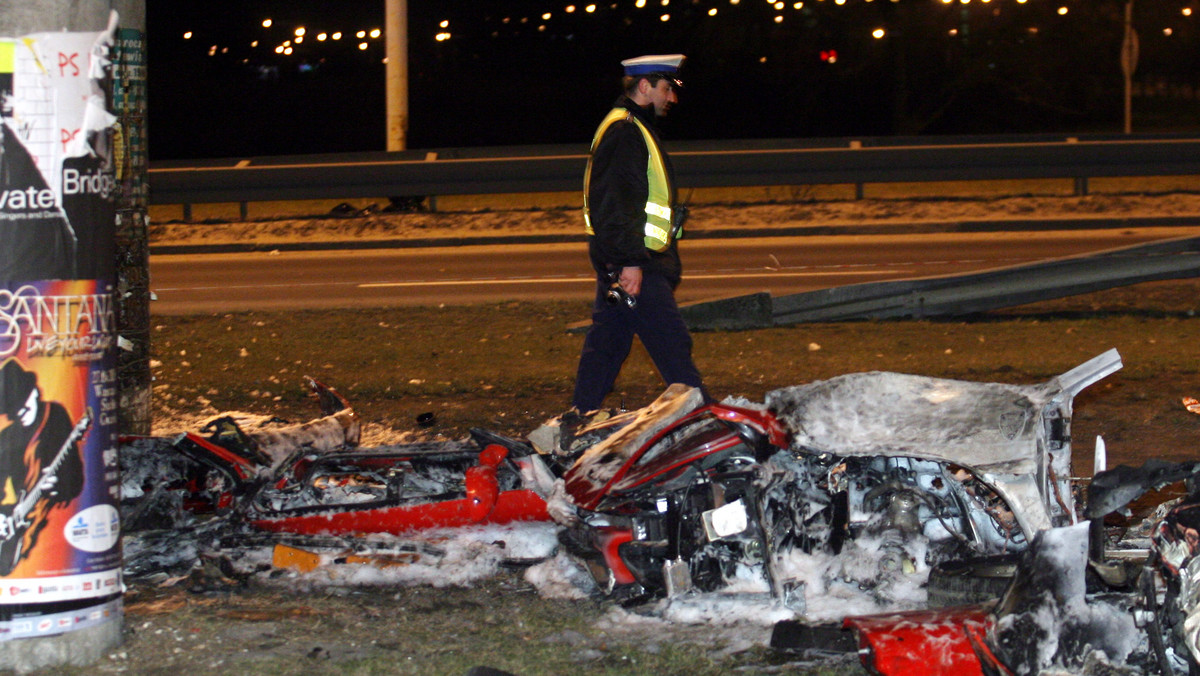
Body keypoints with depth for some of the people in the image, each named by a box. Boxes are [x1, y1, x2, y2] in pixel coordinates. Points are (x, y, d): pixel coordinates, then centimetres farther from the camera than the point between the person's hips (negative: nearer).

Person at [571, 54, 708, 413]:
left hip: (618, 262, 11)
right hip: (632, 262, -11)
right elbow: (619, 202, -22)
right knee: (671, 343, -10)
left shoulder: (628, 128, 21)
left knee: (607, 342, 13)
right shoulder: (625, 131, -13)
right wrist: (630, 261, -25)